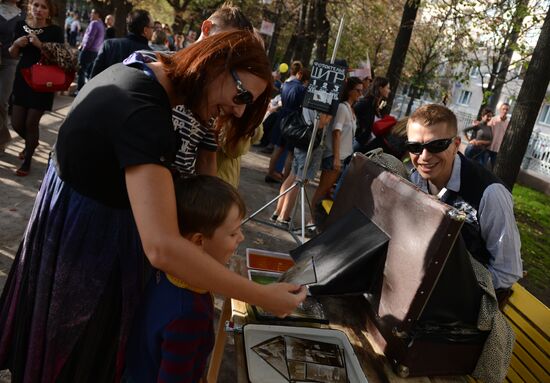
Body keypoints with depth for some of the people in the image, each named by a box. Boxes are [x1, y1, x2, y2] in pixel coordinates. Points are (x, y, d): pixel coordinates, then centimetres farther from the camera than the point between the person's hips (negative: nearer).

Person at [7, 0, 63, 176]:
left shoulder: (55, 31, -7)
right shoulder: (21, 26, 4)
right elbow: (13, 55, 12)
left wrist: (40, 45, -23)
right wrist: (16, 43, -9)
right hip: (22, 78, 4)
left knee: (31, 123, -1)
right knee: (16, 123, 5)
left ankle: (27, 162, 17)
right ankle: (31, 143, 39)